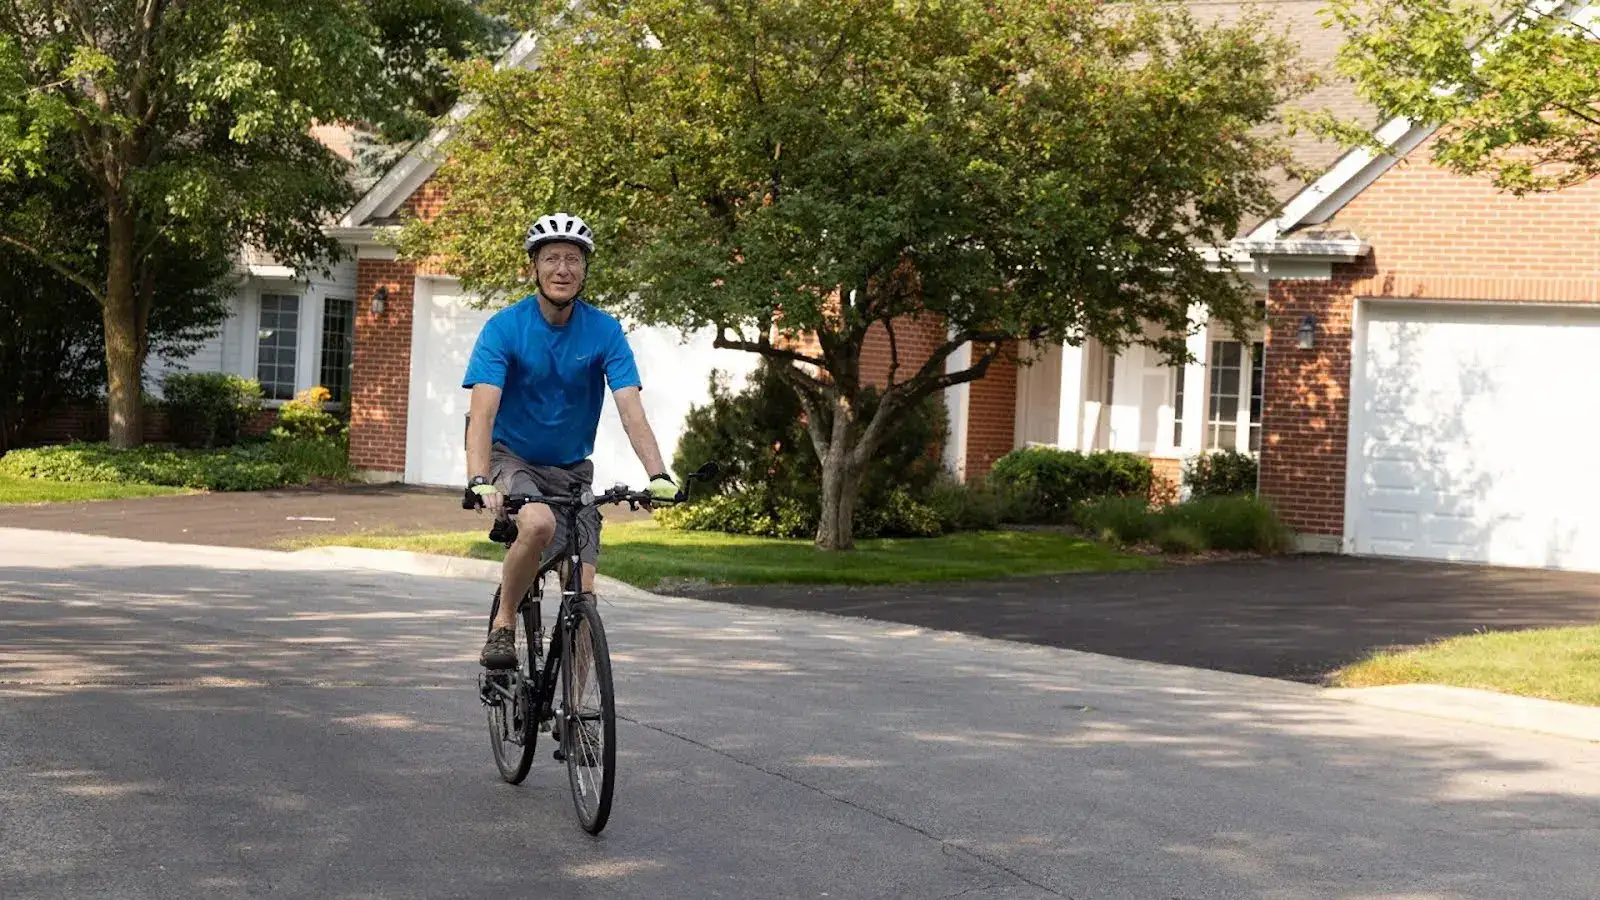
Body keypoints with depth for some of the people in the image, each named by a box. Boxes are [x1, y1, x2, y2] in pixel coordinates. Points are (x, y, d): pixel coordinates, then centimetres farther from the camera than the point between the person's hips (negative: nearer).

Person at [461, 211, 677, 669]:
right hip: (512, 459, -3)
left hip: (571, 469, 3)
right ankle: (503, 623, -12)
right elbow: (483, 413, -24)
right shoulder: (505, 327, -15)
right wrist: (479, 482, -40)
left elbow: (631, 410, -15)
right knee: (539, 523, -35)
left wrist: (658, 475, -32)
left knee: (583, 592, -7)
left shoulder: (604, 331, -8)